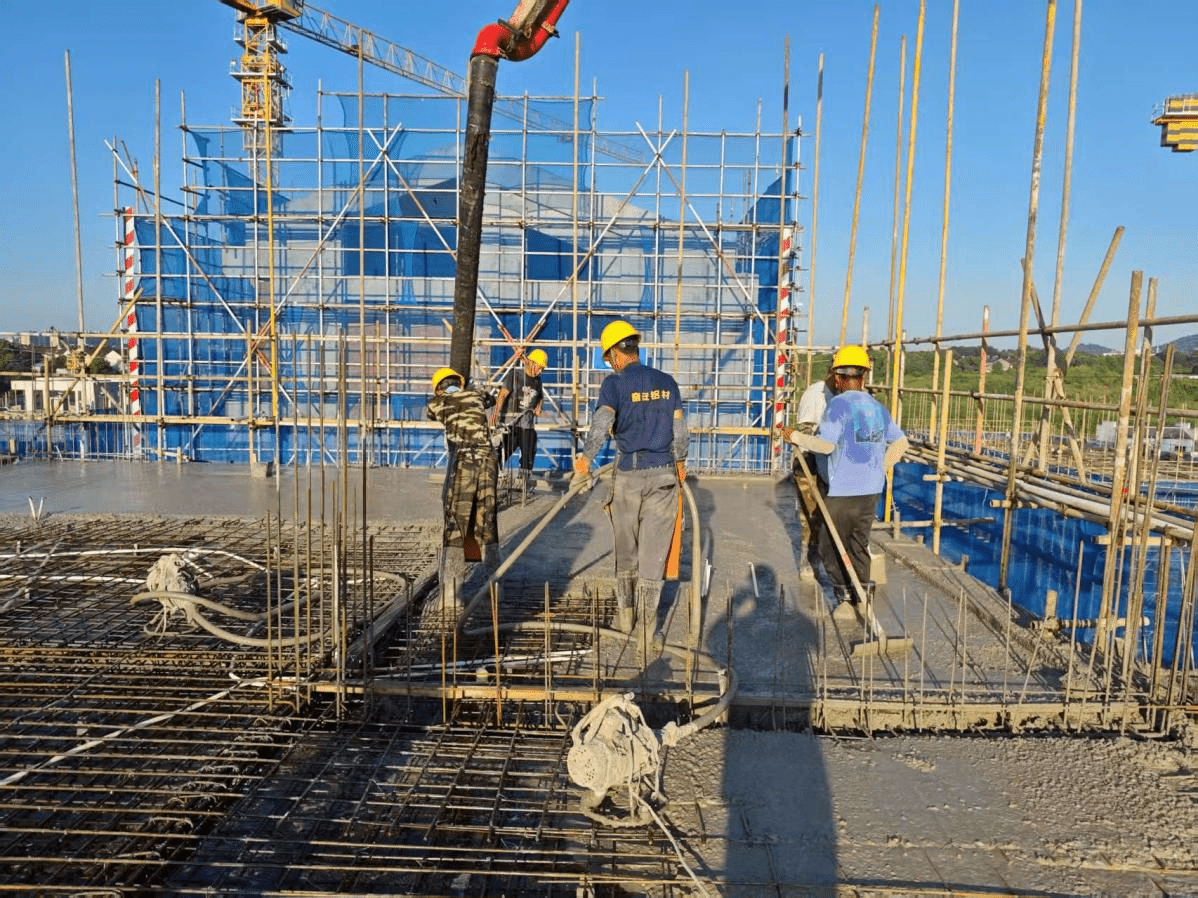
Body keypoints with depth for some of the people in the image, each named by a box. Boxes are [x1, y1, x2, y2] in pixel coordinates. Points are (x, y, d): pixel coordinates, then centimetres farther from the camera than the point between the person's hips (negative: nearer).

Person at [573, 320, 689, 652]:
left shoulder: (614, 383, -6)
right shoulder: (667, 382, 7)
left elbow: (602, 422, -24)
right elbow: (679, 429, 12)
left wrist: (586, 457, -35)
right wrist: (680, 462, 27)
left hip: (628, 474, -2)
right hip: (664, 473, 3)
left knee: (626, 547, 15)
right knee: (654, 551, 4)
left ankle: (625, 612, 28)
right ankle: (649, 627, 6)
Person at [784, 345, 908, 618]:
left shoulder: (838, 405, -13)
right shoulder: (878, 408, 10)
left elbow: (826, 444, -21)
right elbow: (901, 442, 17)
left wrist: (798, 437, -8)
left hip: (842, 491, -7)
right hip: (871, 490, 7)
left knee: (831, 547, 5)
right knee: (859, 545, 16)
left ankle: (847, 598, 2)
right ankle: (861, 596, 19)